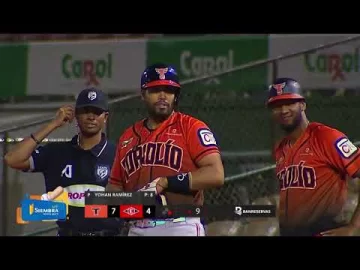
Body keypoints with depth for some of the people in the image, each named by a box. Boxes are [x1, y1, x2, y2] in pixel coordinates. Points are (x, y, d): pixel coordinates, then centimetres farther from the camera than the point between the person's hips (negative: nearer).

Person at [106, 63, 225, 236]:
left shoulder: (192, 128, 0)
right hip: (137, 229, 6)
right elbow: (115, 185, 23)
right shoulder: (128, 136, 18)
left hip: (181, 228, -6)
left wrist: (165, 183, -16)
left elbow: (216, 175, -12)